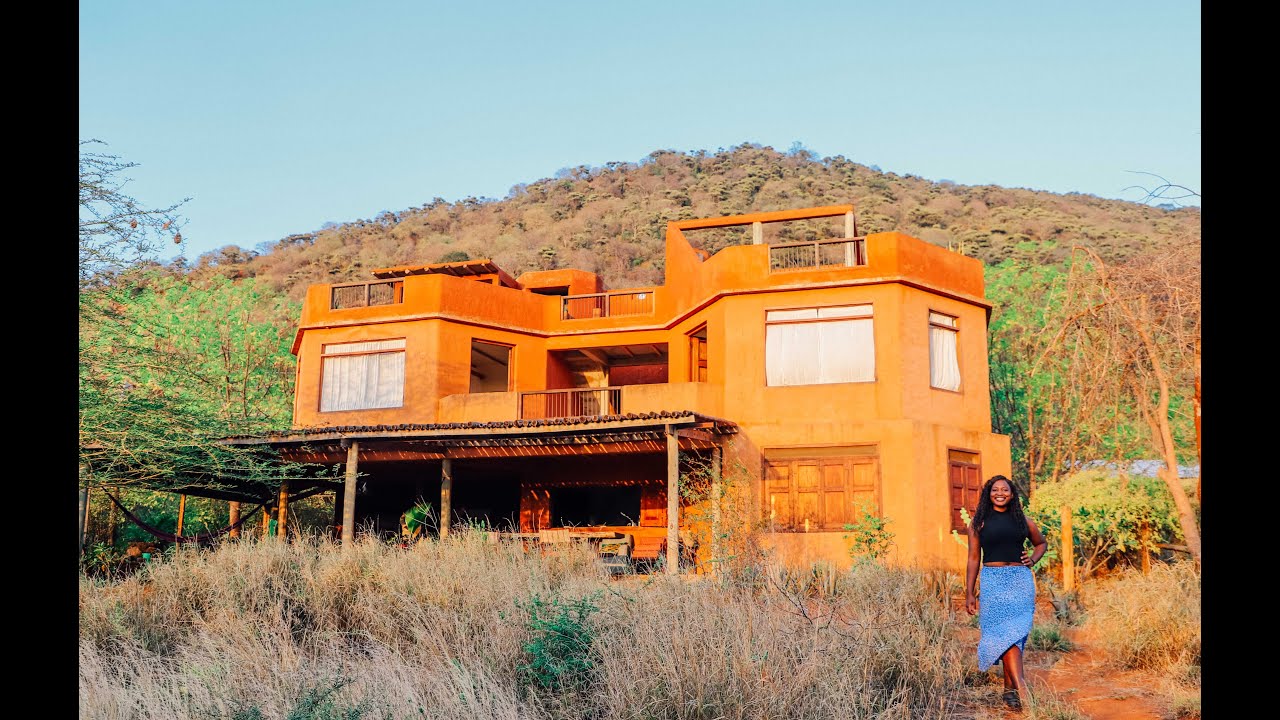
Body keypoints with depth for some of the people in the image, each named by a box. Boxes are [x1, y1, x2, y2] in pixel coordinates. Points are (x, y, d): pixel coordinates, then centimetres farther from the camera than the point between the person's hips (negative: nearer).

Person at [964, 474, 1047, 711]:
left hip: (1021, 579, 2)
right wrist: (969, 593, 3)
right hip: (992, 580, -2)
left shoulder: (1023, 520, 11)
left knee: (1015, 631, 0)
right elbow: (973, 558, 7)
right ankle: (1020, 686, -17)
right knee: (1004, 631, -12)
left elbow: (1041, 543, 28)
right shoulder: (979, 522, 6)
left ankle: (1009, 687, 11)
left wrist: (1033, 559, 6)